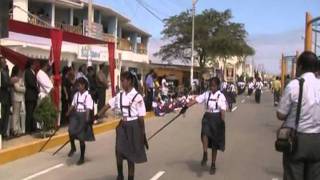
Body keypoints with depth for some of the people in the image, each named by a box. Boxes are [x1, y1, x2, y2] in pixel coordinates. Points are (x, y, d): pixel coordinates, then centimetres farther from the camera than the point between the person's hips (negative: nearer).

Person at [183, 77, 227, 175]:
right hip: (207, 117, 2)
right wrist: (186, 107, -15)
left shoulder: (221, 96, -6)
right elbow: (196, 100, -4)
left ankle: (213, 165, 19)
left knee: (215, 143, 6)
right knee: (205, 133, -30)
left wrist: (222, 122, -23)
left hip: (217, 119, -2)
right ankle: (205, 155, -17)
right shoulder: (206, 94, 3)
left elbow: (223, 110, -13)